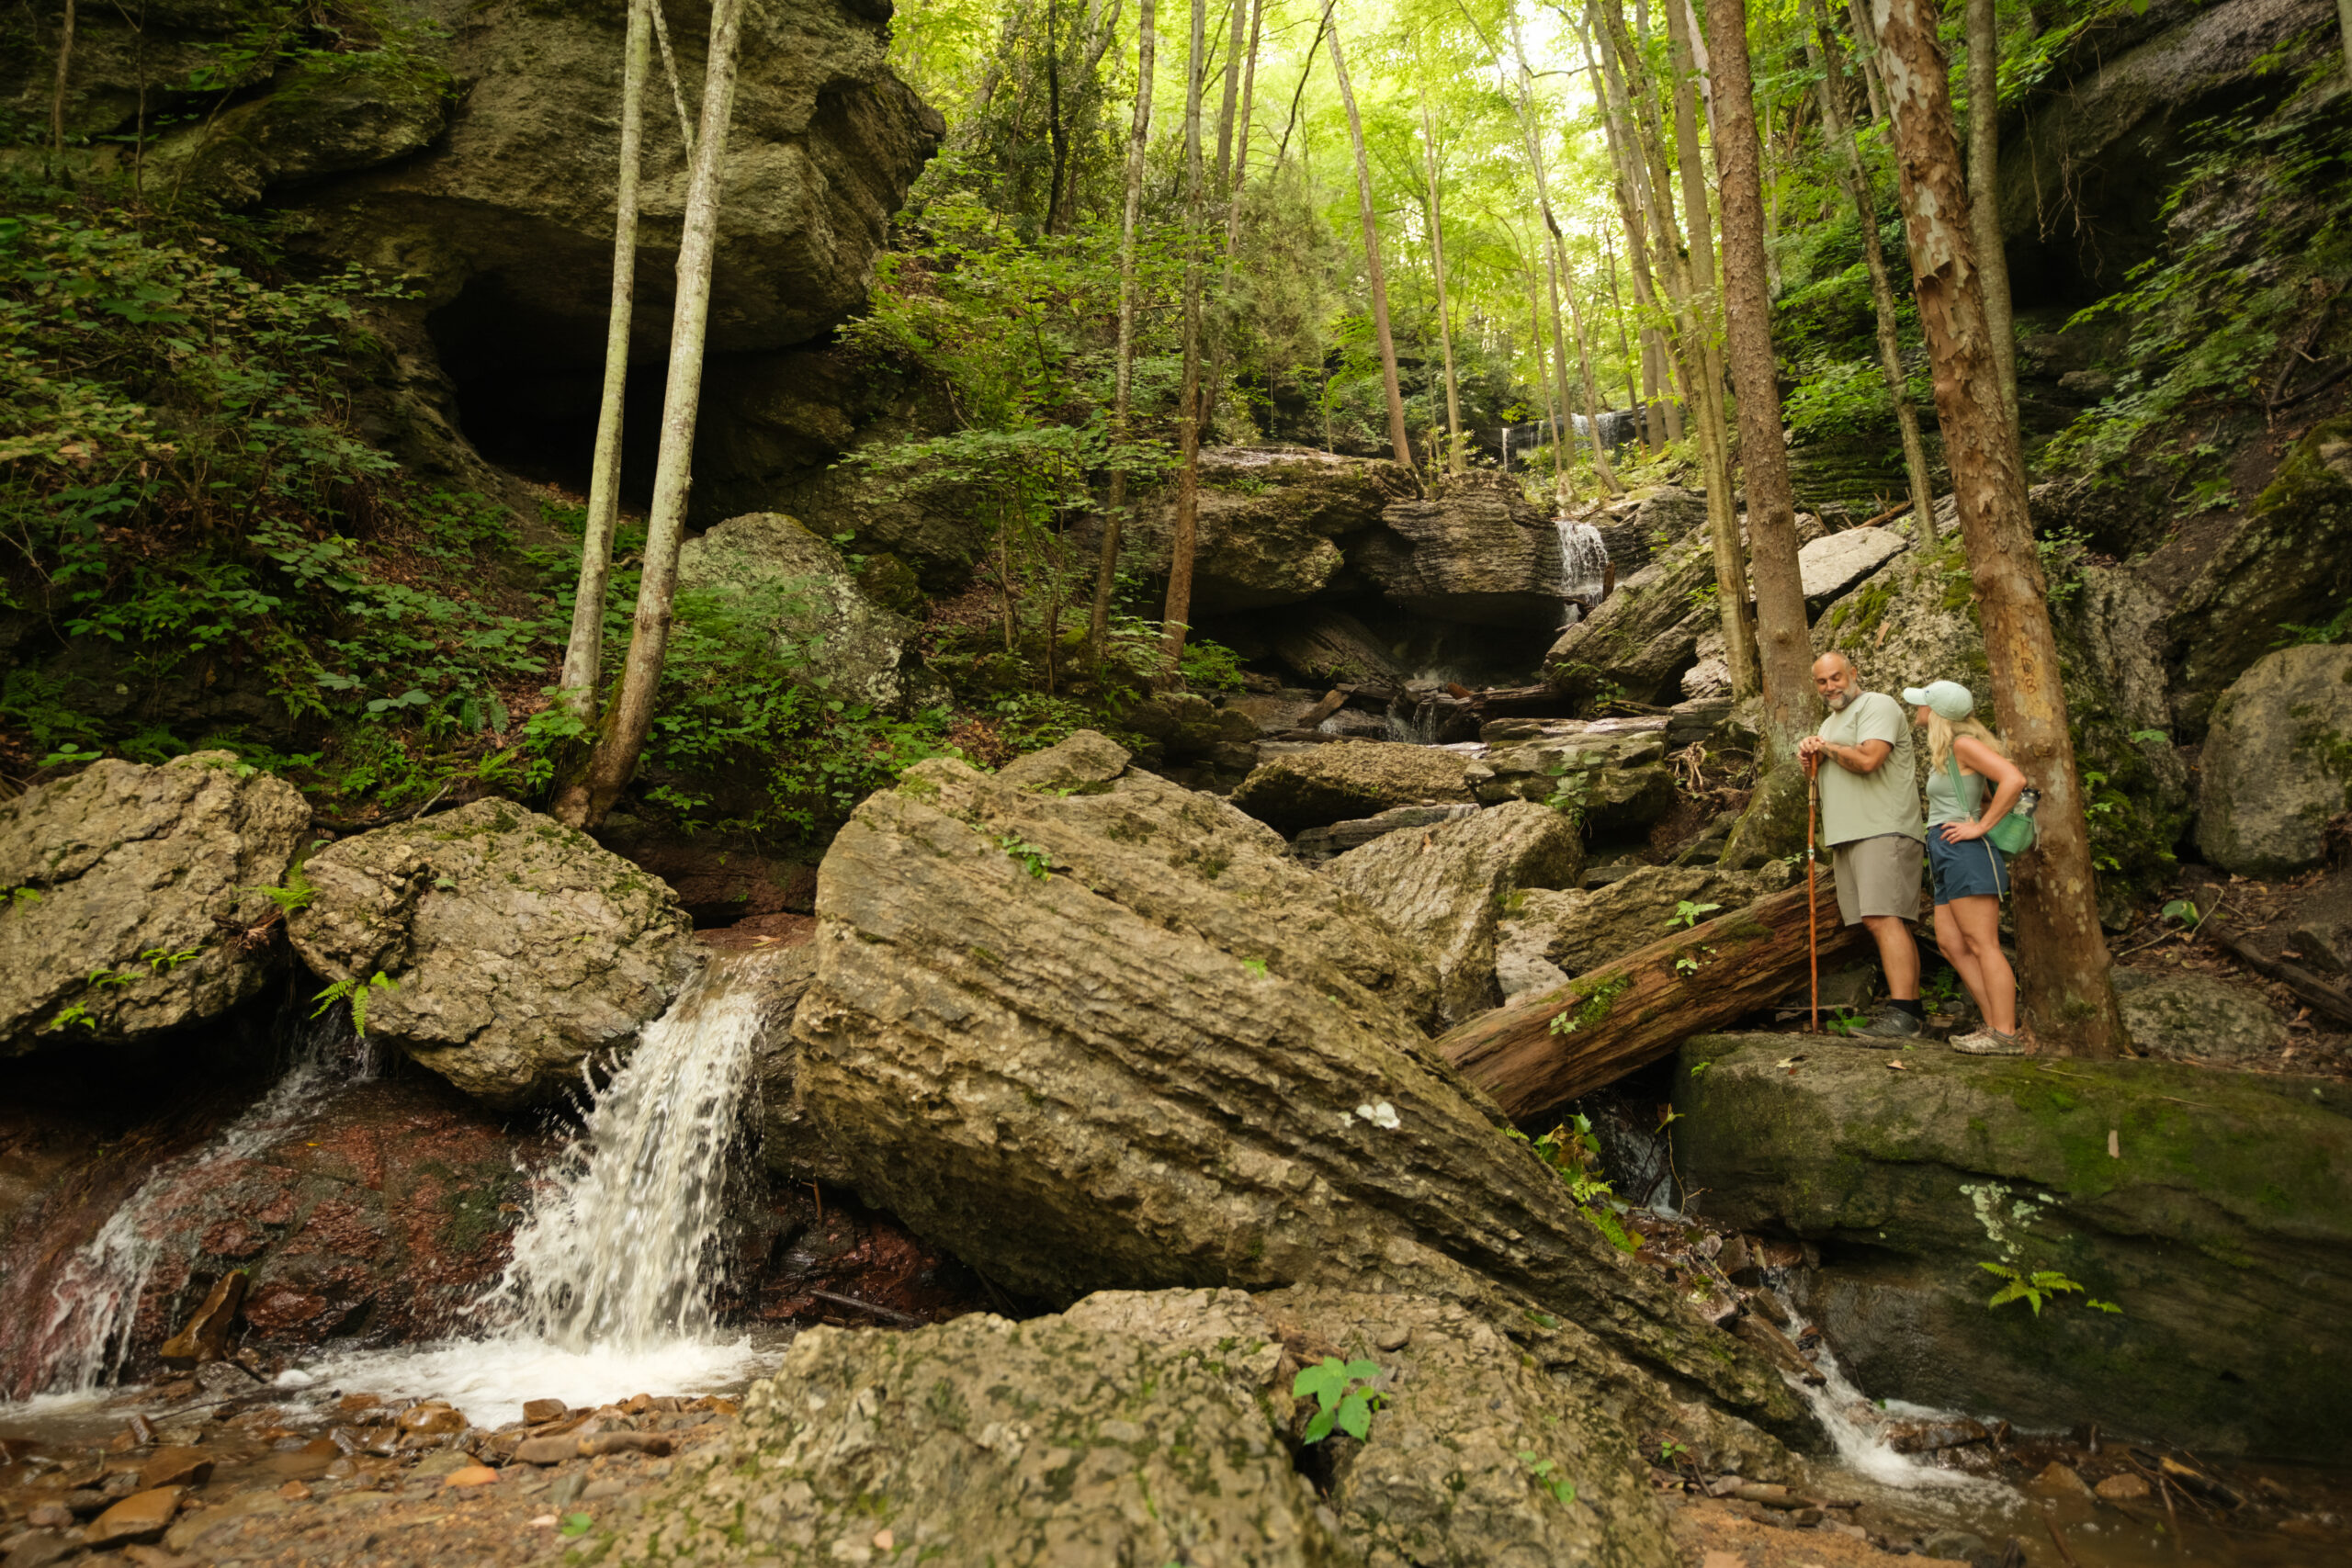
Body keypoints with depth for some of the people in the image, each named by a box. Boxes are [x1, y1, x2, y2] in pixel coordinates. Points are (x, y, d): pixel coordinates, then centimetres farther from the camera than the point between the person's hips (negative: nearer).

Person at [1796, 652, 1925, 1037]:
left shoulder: (1877, 706, -3)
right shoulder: (1829, 722, 26)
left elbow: (1867, 759, -19)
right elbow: (1824, 777, 31)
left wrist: (1826, 747, -3)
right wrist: (1810, 760, 9)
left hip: (1883, 830, -9)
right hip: (1848, 835, 9)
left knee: (1885, 919, -17)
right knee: (1877, 922, 5)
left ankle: (1902, 1013, -21)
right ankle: (1912, 1011, 6)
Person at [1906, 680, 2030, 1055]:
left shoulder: (1963, 744, -10)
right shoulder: (1946, 753, 19)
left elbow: (2014, 780, -22)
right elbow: (1994, 796, 27)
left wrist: (1980, 826, -19)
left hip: (1965, 853, -10)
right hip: (1947, 857, 10)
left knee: (1982, 945, -8)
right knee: (1951, 944, 9)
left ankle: (2006, 1035, -5)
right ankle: (1995, 1026, 12)